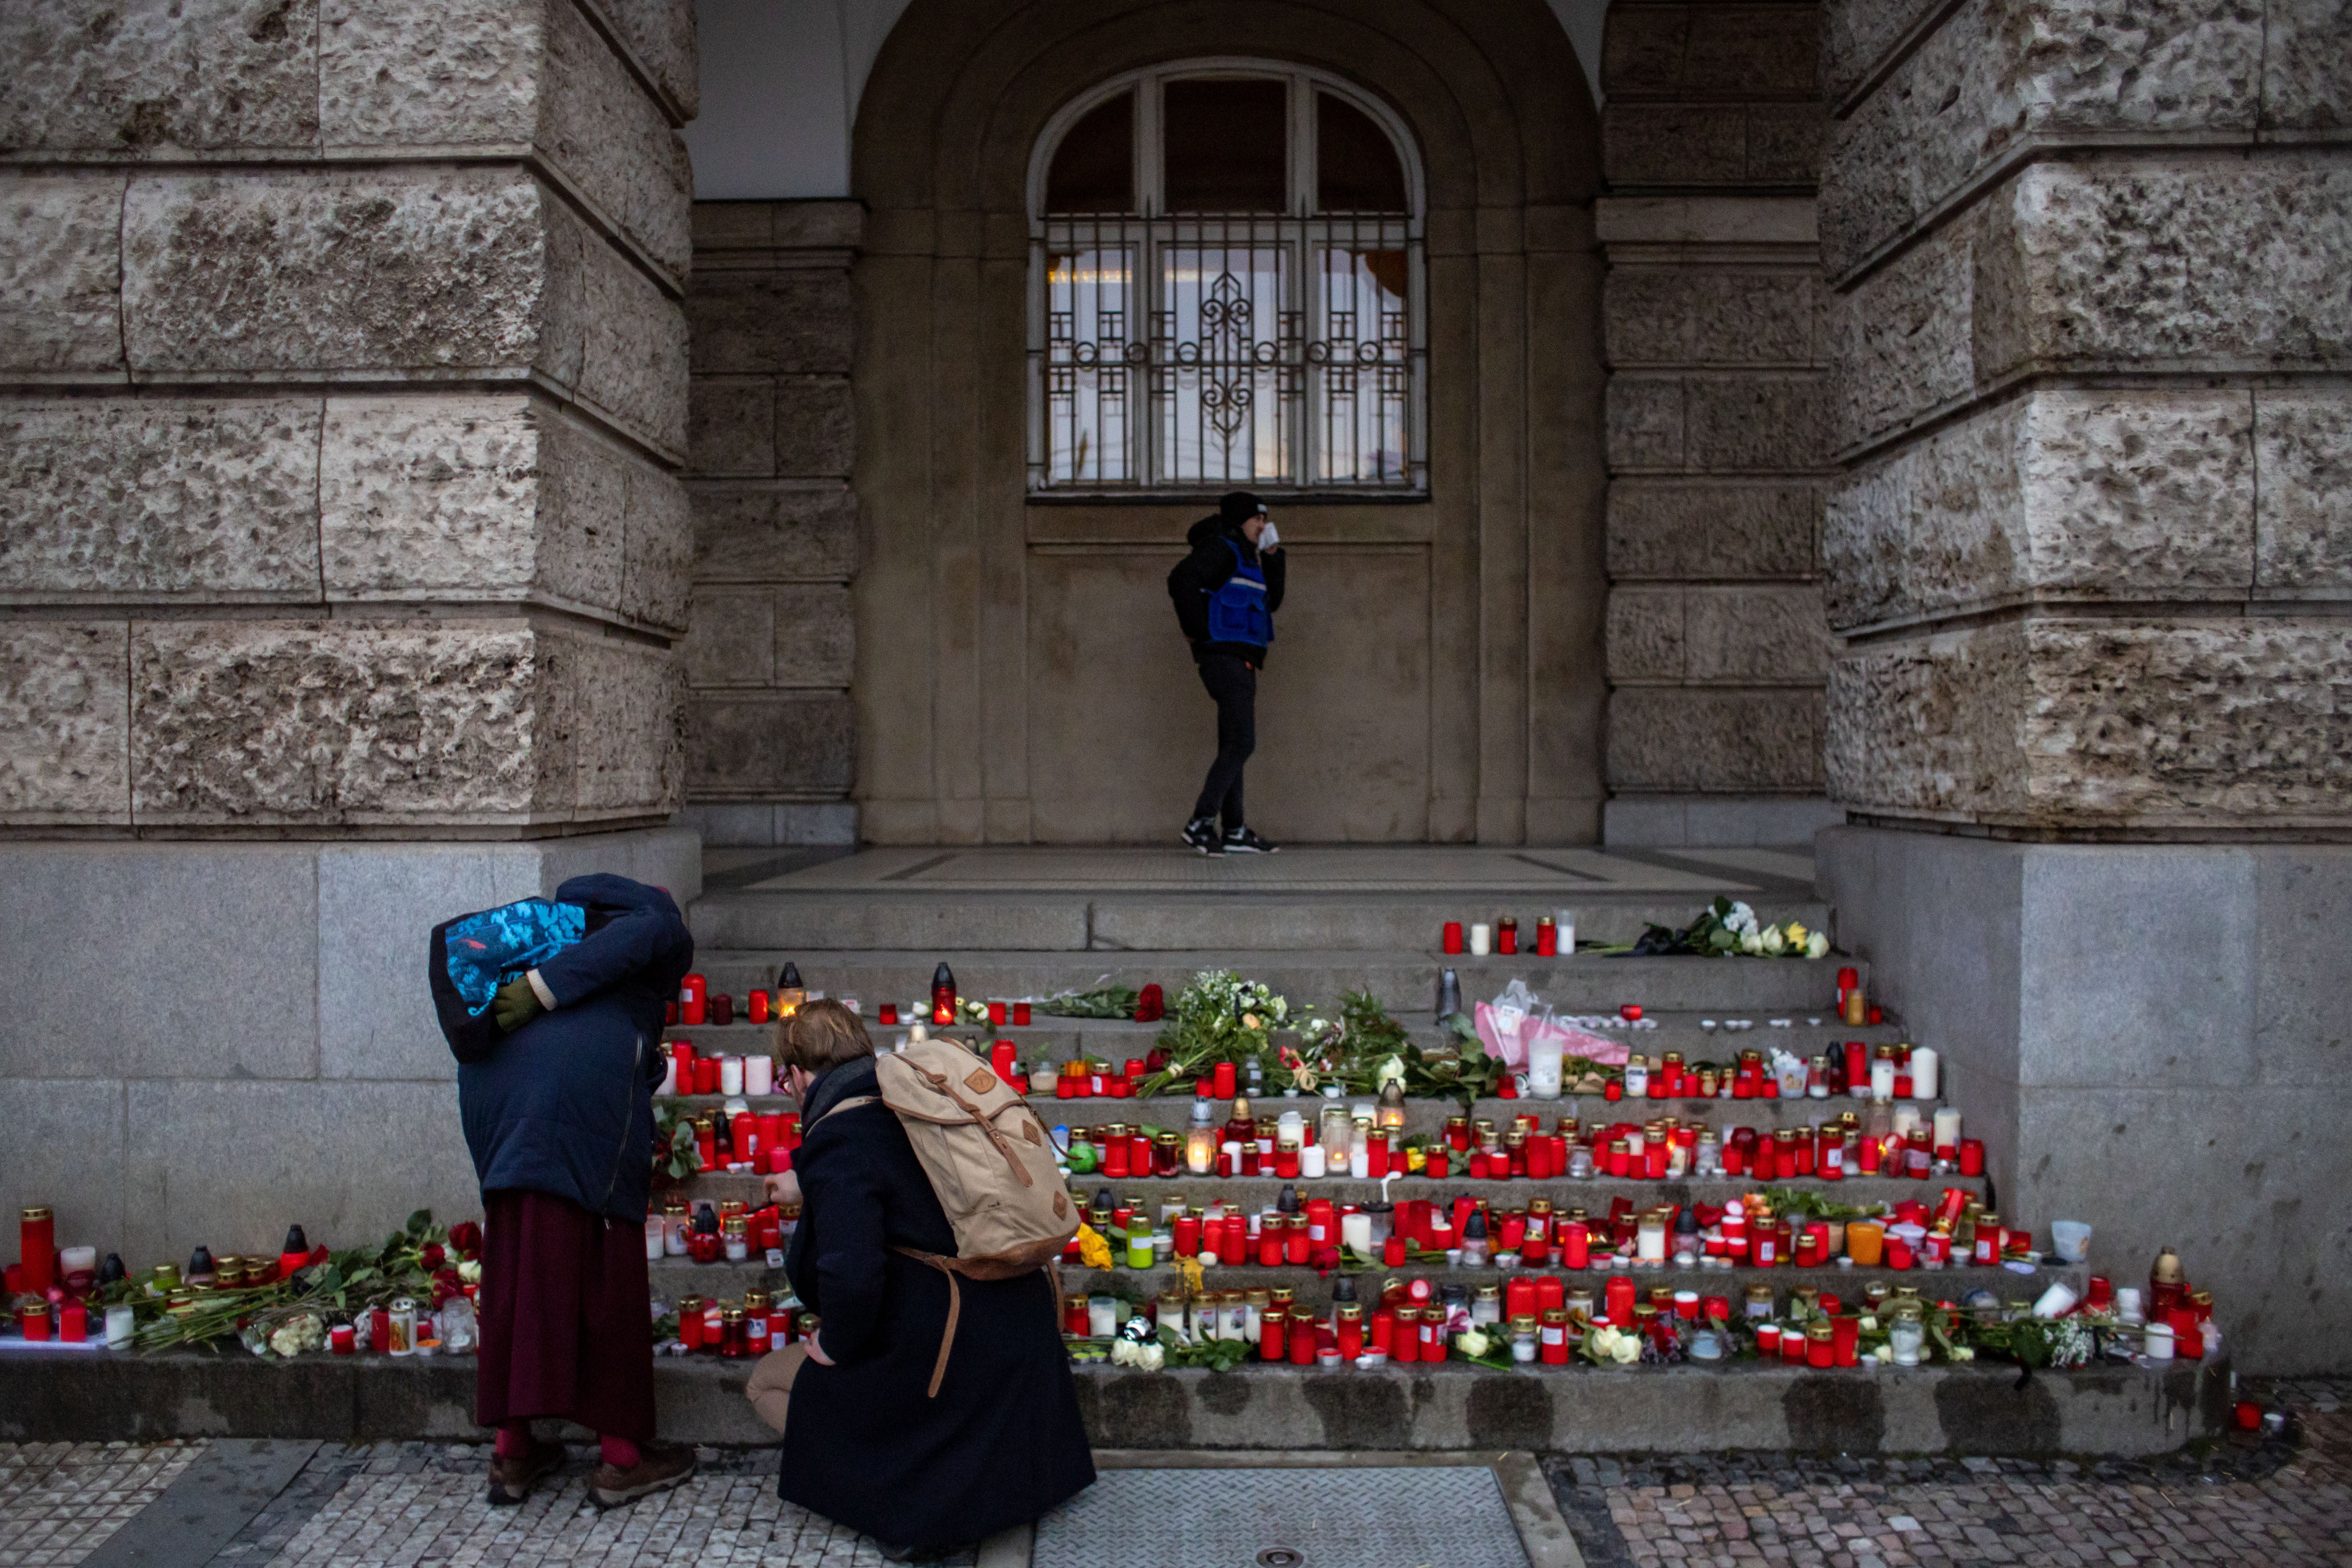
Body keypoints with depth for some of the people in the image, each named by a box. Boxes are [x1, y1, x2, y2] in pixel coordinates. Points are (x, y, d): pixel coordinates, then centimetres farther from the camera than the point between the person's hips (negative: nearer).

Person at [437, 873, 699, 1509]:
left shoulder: (562, 923, 35)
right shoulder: (669, 932, 16)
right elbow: (633, 936, -6)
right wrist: (541, 990, -10)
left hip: (495, 1081, 6)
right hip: (587, 1081, -6)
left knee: (517, 1269, 13)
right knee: (605, 1270, 3)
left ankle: (512, 1449, 21)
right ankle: (622, 1455, 12)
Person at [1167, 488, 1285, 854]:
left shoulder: (1243, 557, 23)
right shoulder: (1220, 548, -7)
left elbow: (1271, 602, 25)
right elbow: (1181, 580, -24)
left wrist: (1273, 556, 17)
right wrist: (1197, 630, -18)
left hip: (1239, 664, 10)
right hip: (1226, 657, -10)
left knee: (1234, 747, 9)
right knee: (1241, 743, -15)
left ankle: (1235, 832, 12)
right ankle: (1201, 822, -17)